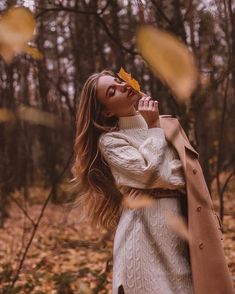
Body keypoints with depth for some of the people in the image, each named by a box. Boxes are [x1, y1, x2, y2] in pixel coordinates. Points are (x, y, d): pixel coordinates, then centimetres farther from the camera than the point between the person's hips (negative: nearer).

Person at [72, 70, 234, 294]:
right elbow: (154, 174, -18)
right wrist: (153, 129, -7)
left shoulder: (166, 124, 12)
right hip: (146, 236, -5)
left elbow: (190, 176, 13)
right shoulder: (110, 140, -5)